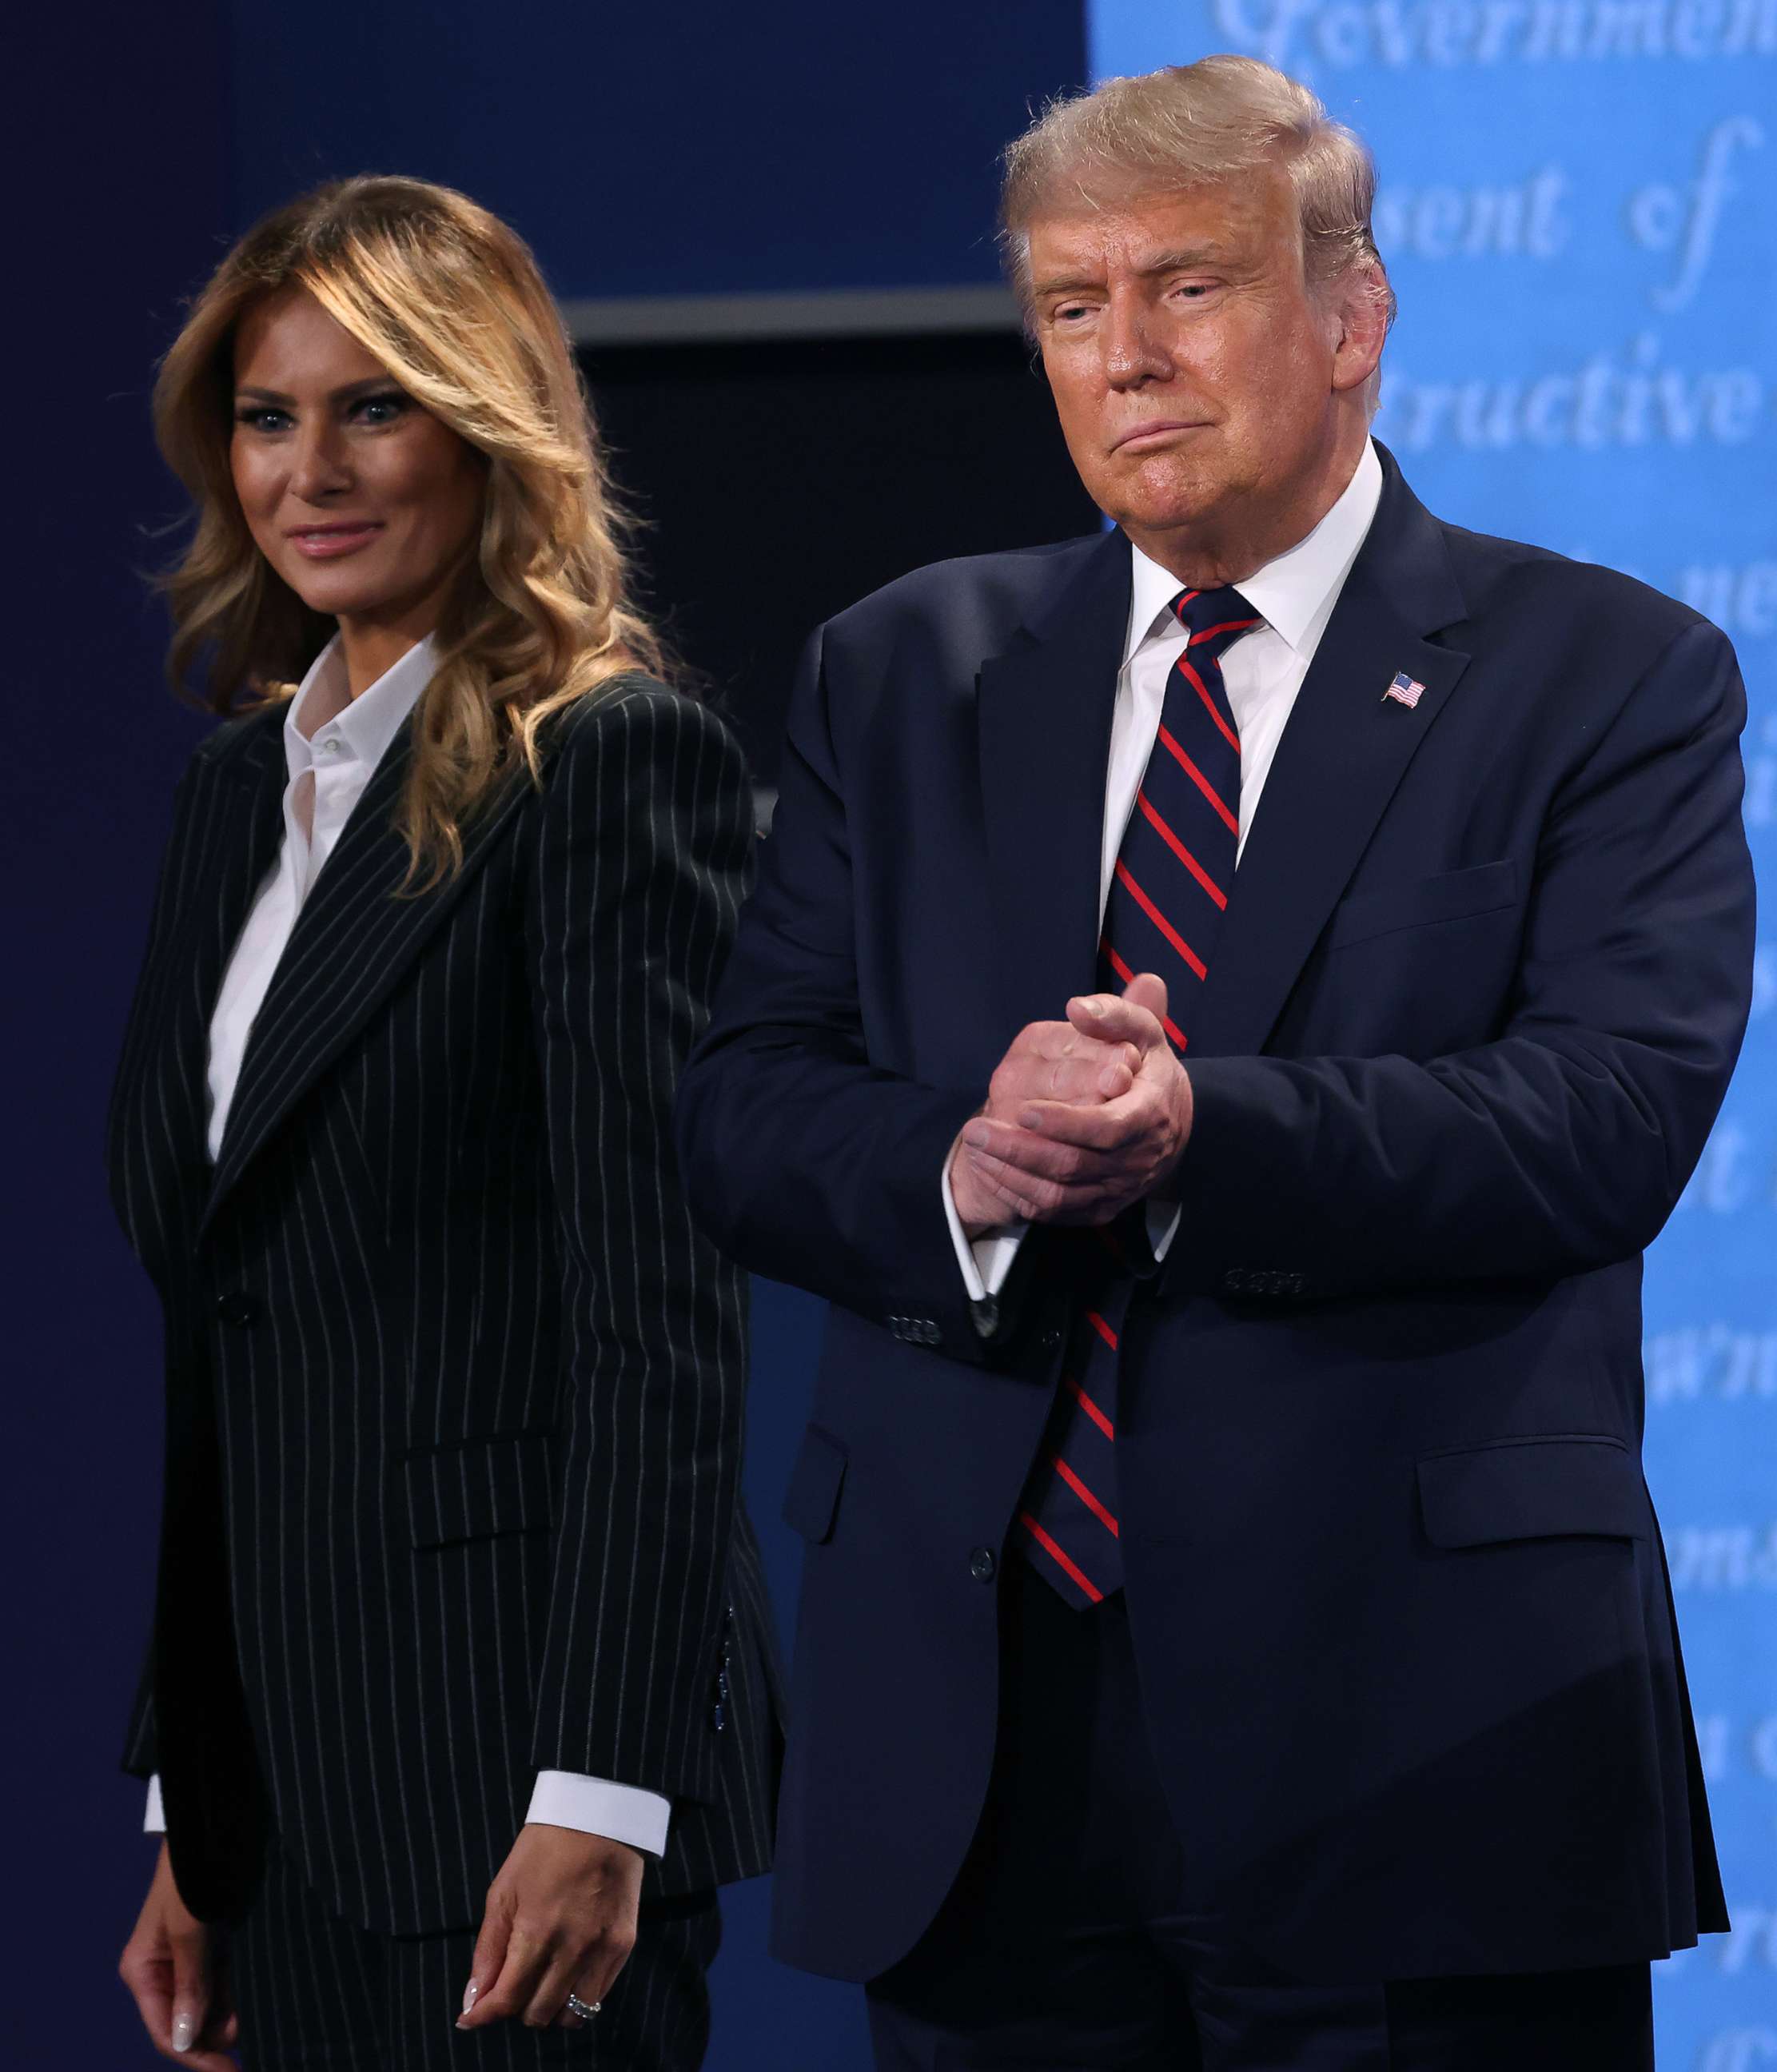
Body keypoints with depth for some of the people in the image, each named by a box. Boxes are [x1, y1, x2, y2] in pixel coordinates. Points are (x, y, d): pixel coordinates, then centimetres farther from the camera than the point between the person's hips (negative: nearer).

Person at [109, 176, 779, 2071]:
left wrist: (598, 1798, -20)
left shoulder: (614, 763, -8)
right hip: (282, 1767, 7)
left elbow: (662, 1309, -15)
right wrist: (184, 1814, 15)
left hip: (513, 1749, -7)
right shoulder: (242, 787, 16)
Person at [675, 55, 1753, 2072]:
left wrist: (1202, 1139, -26)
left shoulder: (1608, 678, 2)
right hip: (974, 1732, 3)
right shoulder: (902, 674, 15)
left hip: (1408, 1736, -3)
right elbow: (742, 1108, 7)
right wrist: (961, 1167, -16)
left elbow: (1620, 1102, -12)